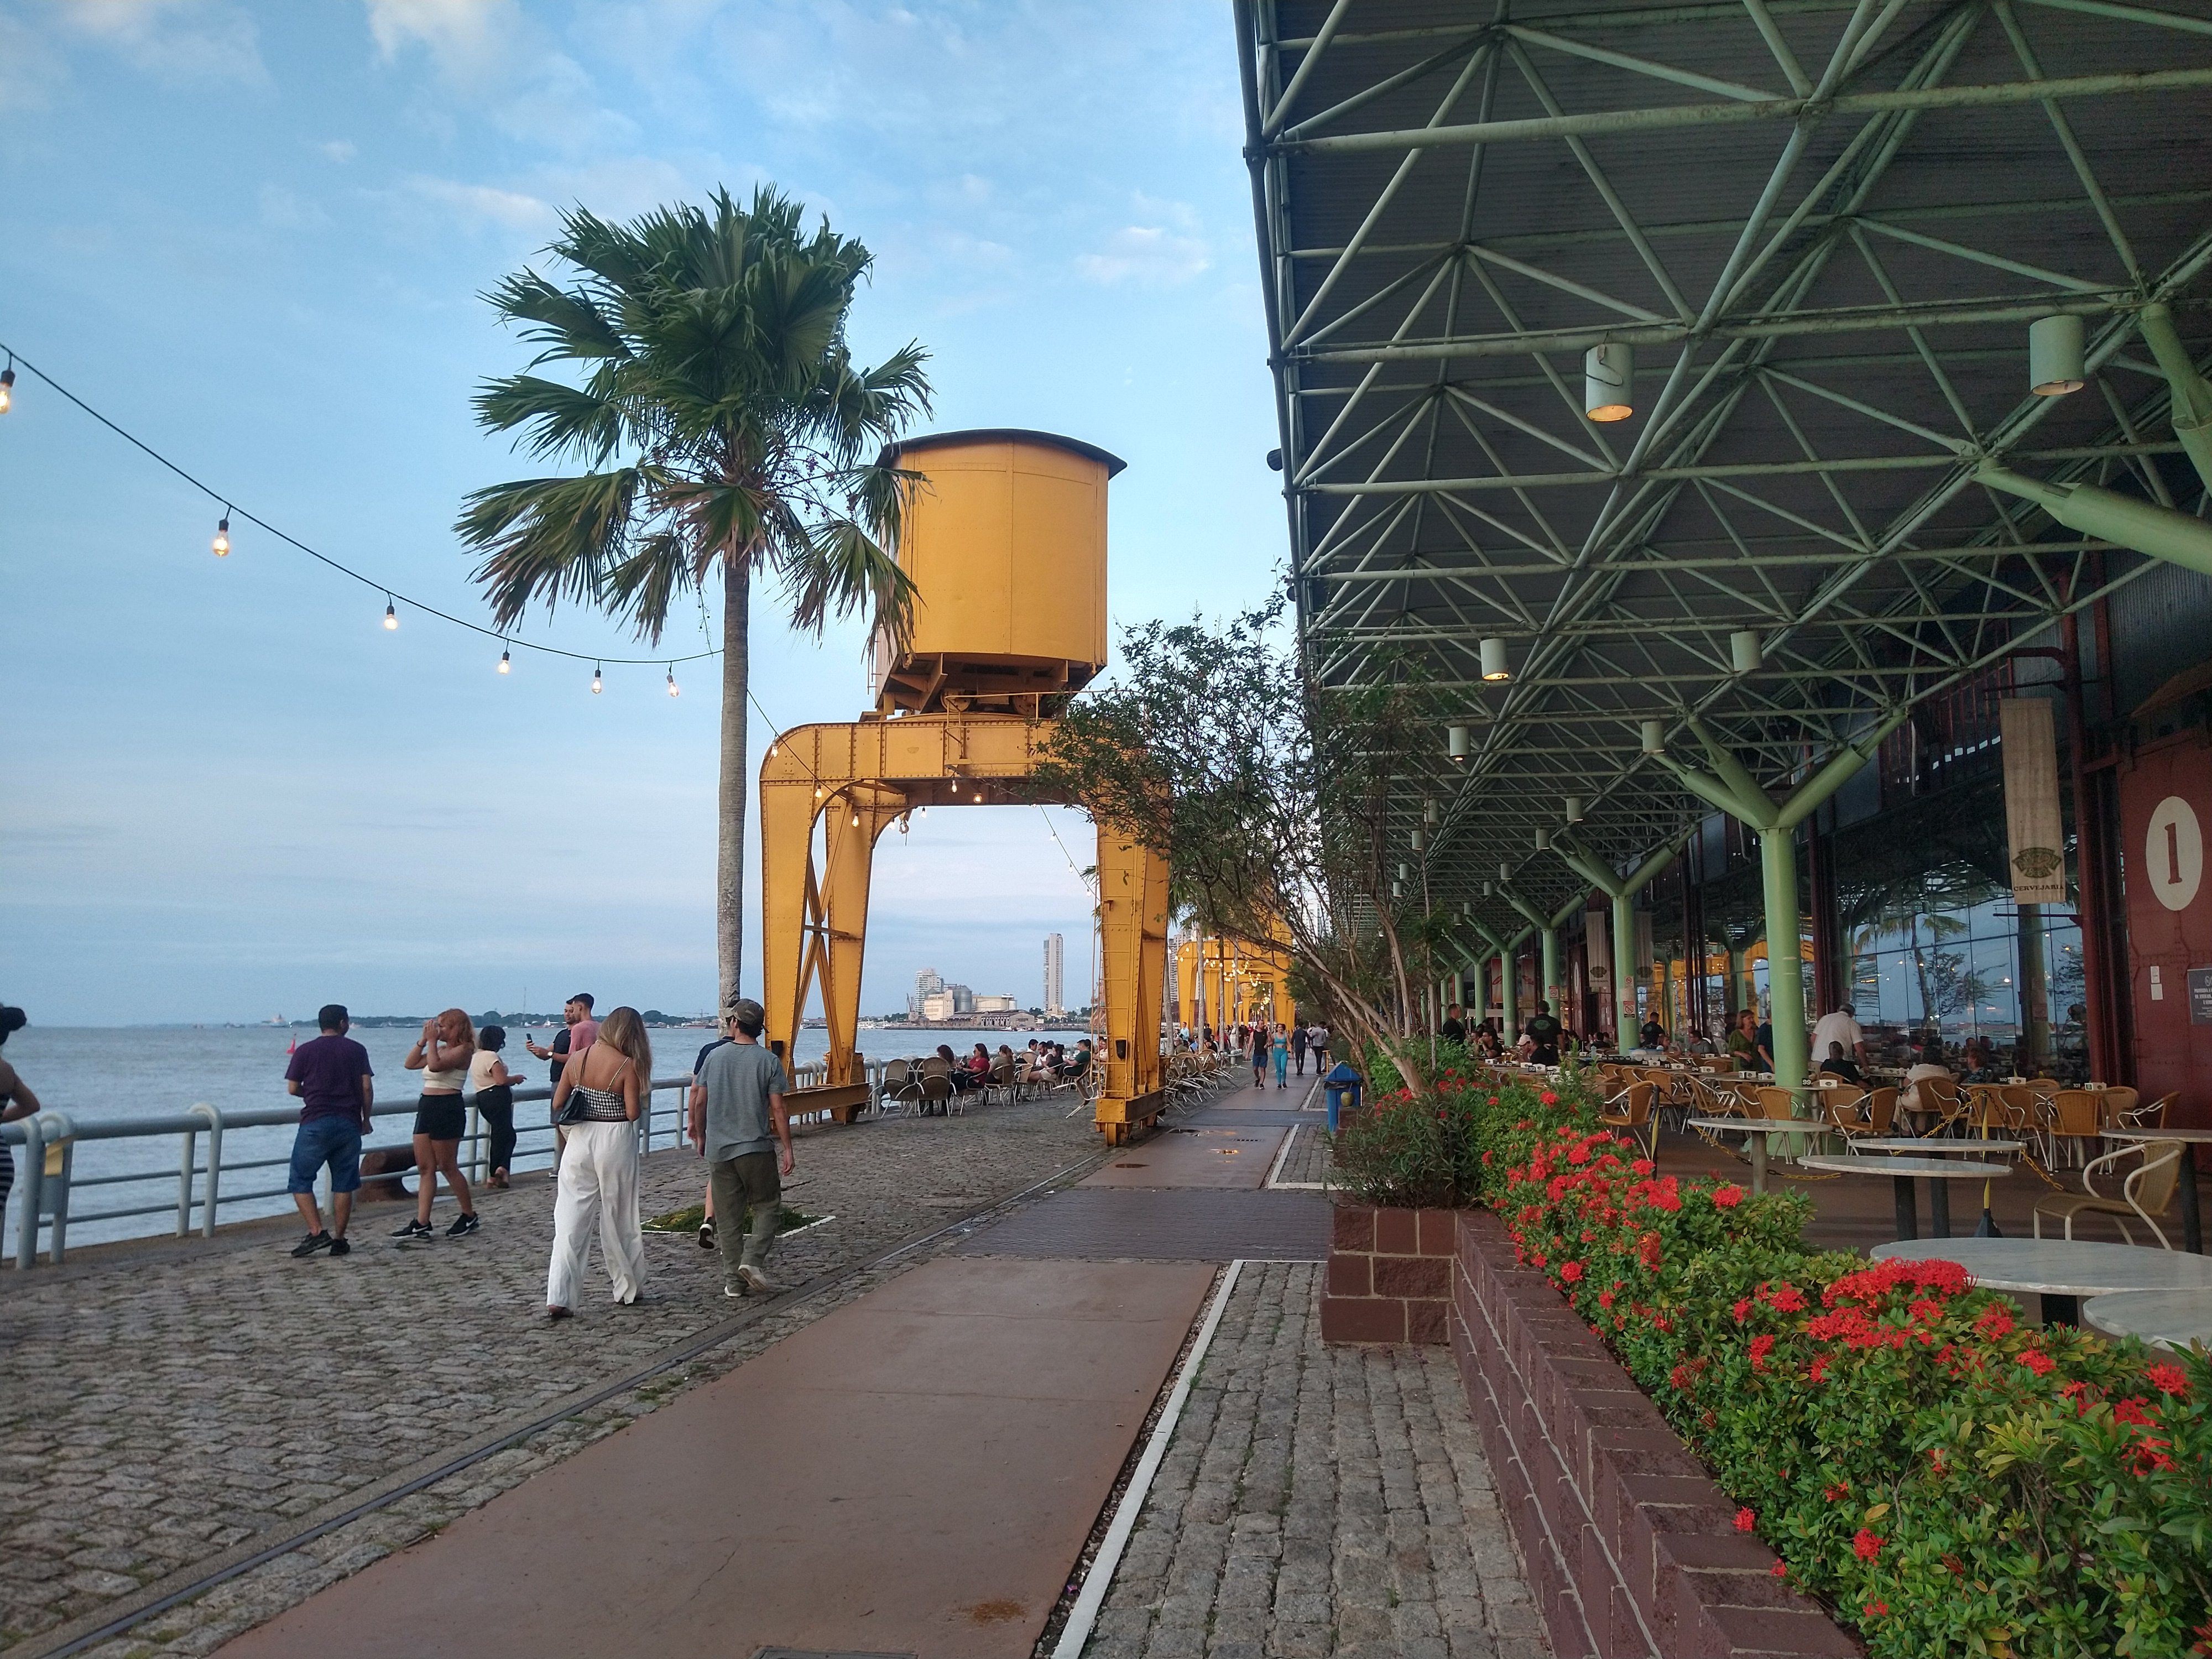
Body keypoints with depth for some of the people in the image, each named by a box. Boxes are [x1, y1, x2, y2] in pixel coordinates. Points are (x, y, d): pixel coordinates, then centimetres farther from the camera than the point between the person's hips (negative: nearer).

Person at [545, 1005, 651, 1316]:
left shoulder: (576, 1059, 2)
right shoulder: (627, 1066, -11)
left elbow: (558, 1105, 6)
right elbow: (633, 1113, -13)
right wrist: (642, 1098, 6)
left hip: (580, 1139, 3)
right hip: (615, 1141, -3)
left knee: (570, 1220, 3)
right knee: (618, 1219, 11)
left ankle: (558, 1298, -5)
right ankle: (628, 1288, 26)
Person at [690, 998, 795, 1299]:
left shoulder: (714, 1056, 2)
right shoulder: (768, 1061, -5)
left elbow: (700, 1101, 5)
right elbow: (778, 1109, -7)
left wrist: (701, 1137, 19)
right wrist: (787, 1149, -1)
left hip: (718, 1149, 3)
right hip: (755, 1147, -3)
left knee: (729, 1214, 9)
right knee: (767, 1206, 9)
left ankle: (733, 1280, 10)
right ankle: (752, 1260, -10)